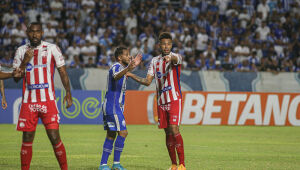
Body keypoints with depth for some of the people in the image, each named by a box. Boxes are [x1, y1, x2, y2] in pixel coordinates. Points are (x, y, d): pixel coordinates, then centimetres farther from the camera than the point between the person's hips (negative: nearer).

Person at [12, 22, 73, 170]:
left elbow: (62, 71, 6)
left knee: (54, 137, -7)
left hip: (48, 101, -2)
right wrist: (25, 61, -9)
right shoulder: (21, 51, 8)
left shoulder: (52, 48, 2)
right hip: (28, 102, 2)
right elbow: (16, 78, 7)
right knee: (27, 139, 3)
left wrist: (68, 93, -3)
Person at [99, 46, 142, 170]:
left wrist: (133, 65, 47)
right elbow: (116, 76, -39)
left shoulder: (122, 67, 17)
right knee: (123, 133, -11)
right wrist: (128, 69, -58)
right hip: (113, 107, -10)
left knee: (111, 135, 9)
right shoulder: (116, 67, -14)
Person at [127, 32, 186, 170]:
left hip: (174, 100, -5)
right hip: (161, 102, 5)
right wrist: (132, 76, 3)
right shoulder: (155, 61, 13)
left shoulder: (175, 57, -4)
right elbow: (148, 81, 13)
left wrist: (170, 58, -54)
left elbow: (177, 59, -31)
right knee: (168, 133, 6)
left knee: (174, 130, -16)